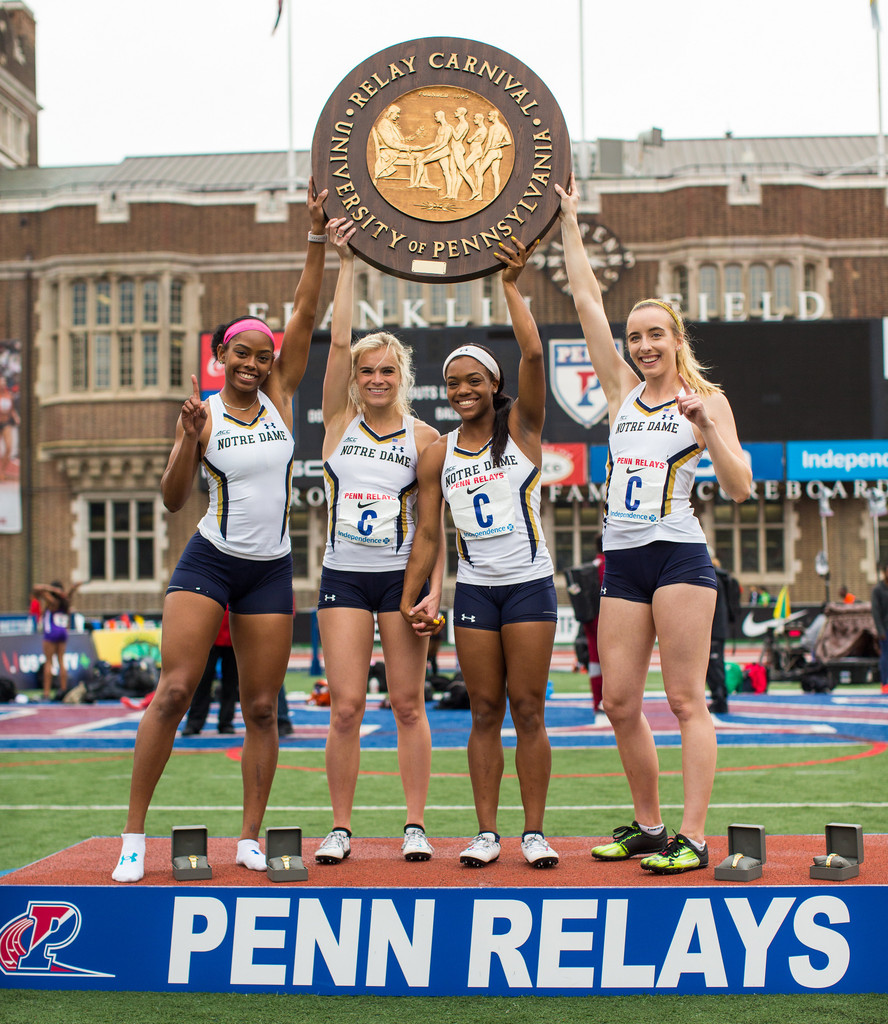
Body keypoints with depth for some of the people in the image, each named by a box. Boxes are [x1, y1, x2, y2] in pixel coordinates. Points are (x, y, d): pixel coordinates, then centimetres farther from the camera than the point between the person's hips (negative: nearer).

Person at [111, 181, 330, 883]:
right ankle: (135, 834, -2)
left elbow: (306, 315, -2)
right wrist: (189, 442, -21)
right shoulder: (204, 413, -1)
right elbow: (173, 501, -5)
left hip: (272, 569, 3)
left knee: (261, 707, 3)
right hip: (210, 561, -3)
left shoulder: (280, 396, 6)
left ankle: (251, 837, 11)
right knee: (174, 690, -10)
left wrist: (318, 237, -7)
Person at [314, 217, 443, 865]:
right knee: (346, 706, -3)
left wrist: (435, 587, -9)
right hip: (344, 575, 1)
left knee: (408, 704, 2)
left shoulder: (424, 437, 3)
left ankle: (416, 825, 10)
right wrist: (345, 261, -7)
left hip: (403, 575, -1)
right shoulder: (340, 421, 5)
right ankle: (341, 829, 7)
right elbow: (339, 340, -5)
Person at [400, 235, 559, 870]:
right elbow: (428, 533, 11)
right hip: (474, 590, 3)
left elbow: (534, 354, -14)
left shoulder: (521, 426, 1)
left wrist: (511, 285, -12)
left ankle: (535, 832, 5)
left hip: (529, 584, -2)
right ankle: (487, 833, 7)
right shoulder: (439, 455, 8)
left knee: (528, 709, -1)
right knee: (486, 712, 4)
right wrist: (410, 598, 6)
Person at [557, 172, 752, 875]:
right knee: (620, 702, 4)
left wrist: (705, 425, -17)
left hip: (679, 555, -5)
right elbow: (588, 302, 15)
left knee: (686, 699, -6)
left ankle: (693, 838, -5)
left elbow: (740, 487, -5)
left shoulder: (706, 399, 2)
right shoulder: (623, 391, 14)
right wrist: (570, 224, 17)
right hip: (623, 561, 5)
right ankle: (648, 825, 17)